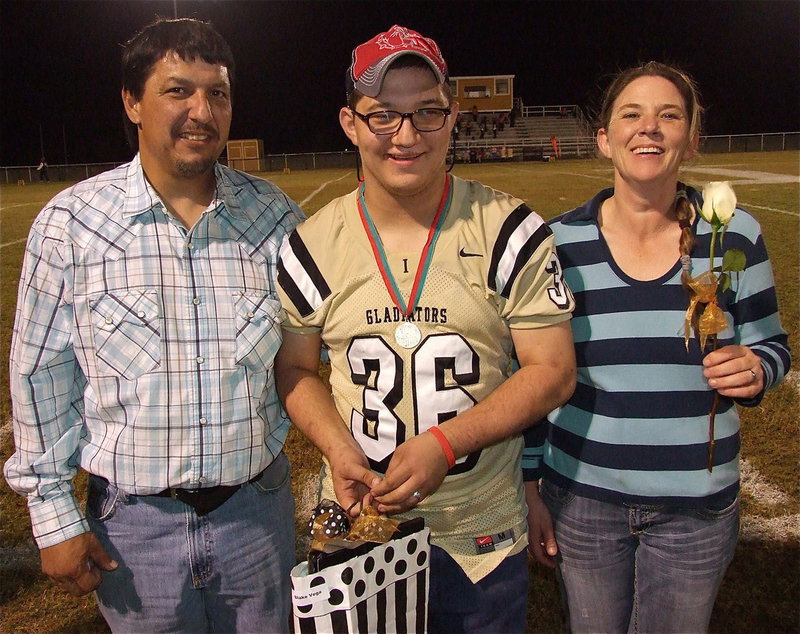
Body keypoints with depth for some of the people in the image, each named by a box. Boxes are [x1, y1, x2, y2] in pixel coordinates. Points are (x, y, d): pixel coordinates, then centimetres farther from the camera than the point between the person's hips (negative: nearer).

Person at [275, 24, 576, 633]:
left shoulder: (510, 233, -11)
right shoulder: (312, 247, -5)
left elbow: (552, 370, -10)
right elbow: (295, 367, 5)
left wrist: (444, 442, -22)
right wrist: (337, 446, -14)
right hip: (359, 523, 2)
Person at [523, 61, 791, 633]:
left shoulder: (734, 234, -6)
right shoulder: (560, 242, -8)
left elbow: (772, 345, 5)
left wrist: (753, 371, -19)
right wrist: (530, 486, 0)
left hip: (698, 505, 1)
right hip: (583, 498, 0)